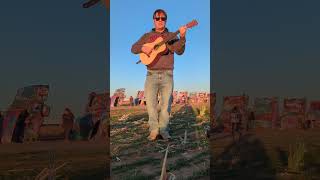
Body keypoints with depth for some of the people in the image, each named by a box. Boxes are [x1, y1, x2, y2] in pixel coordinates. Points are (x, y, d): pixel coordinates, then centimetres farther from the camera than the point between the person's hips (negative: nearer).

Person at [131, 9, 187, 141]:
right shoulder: (147, 36, 15)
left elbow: (179, 51, -6)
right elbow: (133, 48, 10)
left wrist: (182, 37, -23)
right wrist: (142, 48, -11)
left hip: (167, 75, -1)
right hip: (151, 74, 1)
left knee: (166, 103, -1)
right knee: (150, 103, -4)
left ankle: (163, 130, 8)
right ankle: (154, 129, 6)